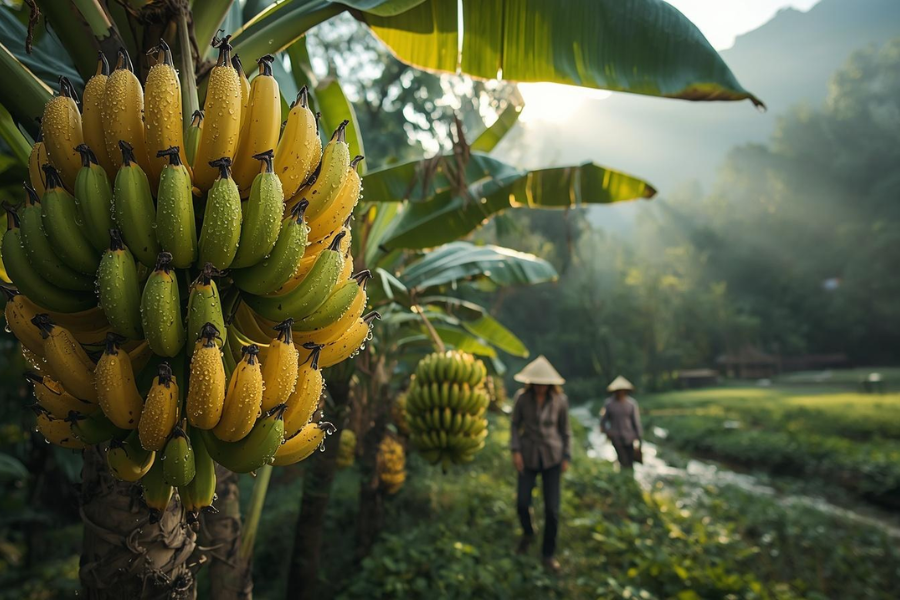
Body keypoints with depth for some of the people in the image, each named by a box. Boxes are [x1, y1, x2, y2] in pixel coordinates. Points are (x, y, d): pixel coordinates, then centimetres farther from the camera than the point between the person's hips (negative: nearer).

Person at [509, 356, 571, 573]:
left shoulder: (560, 399, -11)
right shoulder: (522, 397, -11)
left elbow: (565, 429, 1)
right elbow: (515, 425, -1)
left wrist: (566, 457, 0)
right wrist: (515, 451, -10)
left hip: (551, 456, 0)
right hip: (529, 457, 1)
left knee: (552, 508, -3)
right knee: (522, 503, -4)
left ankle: (548, 555, 16)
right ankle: (528, 532, 31)